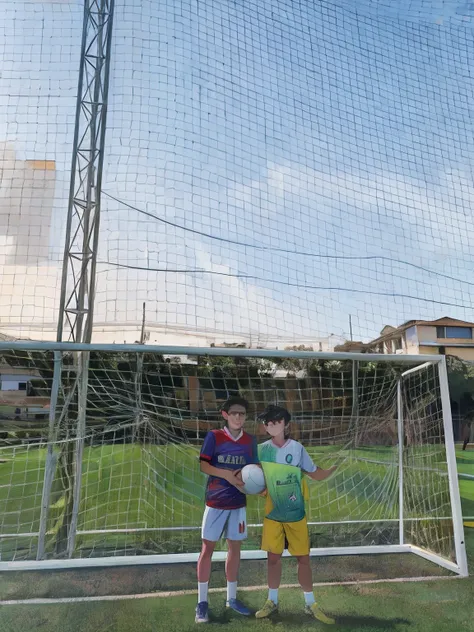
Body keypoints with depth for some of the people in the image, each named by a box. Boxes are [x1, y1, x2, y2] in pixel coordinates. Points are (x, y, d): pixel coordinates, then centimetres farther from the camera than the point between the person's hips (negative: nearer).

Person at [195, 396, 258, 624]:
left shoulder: (250, 440, 0)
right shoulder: (213, 436, -9)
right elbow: (203, 465, -12)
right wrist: (227, 474, -25)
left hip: (238, 503, 3)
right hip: (215, 501, -3)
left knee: (235, 548, 14)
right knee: (207, 549, 4)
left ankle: (231, 598, 30)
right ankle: (202, 602, 18)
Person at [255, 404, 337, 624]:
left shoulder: (297, 448, -9)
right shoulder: (262, 449, -5)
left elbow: (317, 475, -3)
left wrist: (336, 465, -17)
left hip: (295, 514, -1)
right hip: (272, 514, 1)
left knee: (303, 558, 7)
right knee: (273, 557, 9)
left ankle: (310, 604, 23)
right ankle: (272, 601, 27)